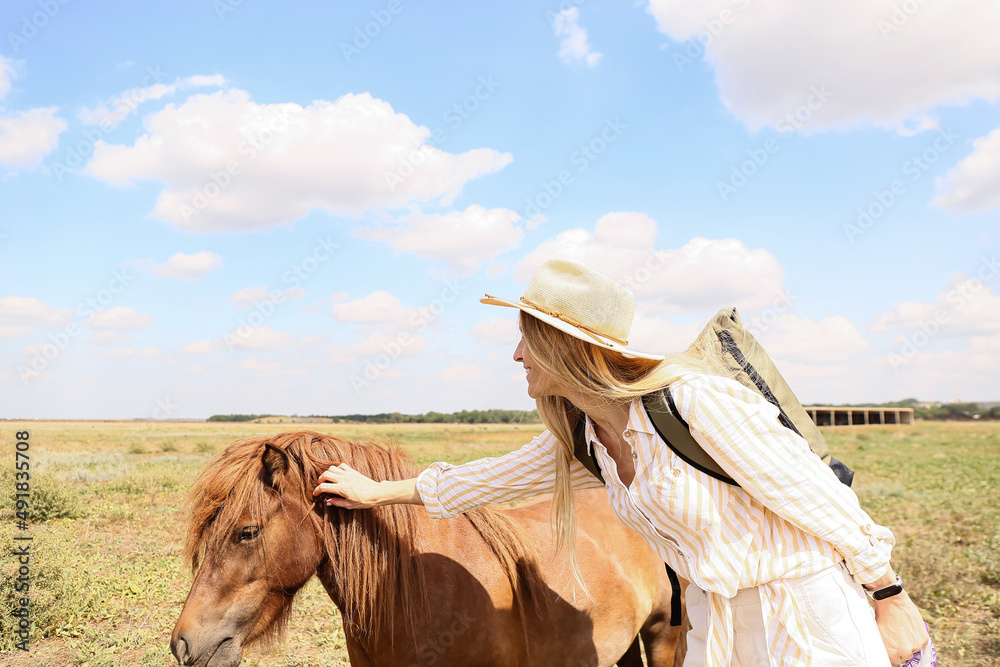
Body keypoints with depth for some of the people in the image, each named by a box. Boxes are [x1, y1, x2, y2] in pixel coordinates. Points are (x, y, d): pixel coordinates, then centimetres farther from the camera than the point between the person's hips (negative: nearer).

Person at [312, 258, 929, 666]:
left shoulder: (694, 399, -26)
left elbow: (821, 502, -18)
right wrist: (376, 490, 17)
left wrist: (894, 601, -9)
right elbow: (495, 478, 11)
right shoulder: (584, 439, -2)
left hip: (811, 617, -6)